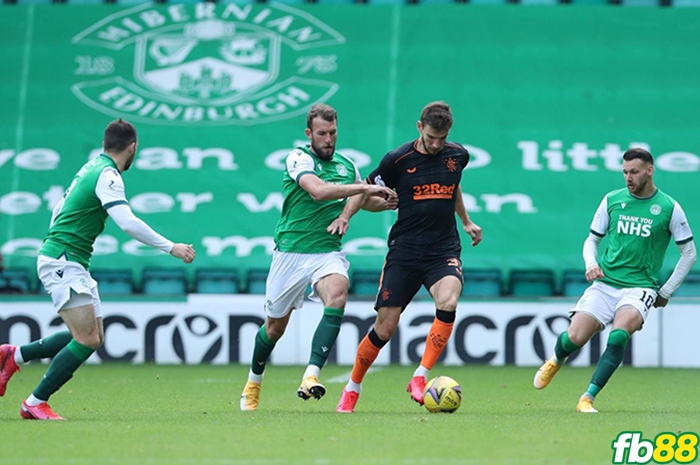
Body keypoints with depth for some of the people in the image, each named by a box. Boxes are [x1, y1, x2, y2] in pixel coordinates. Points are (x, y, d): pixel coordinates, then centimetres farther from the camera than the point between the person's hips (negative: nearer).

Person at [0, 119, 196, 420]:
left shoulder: (93, 168, 15)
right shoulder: (107, 176, -16)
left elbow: (59, 210, 25)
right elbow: (128, 223, -27)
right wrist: (171, 248, -22)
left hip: (72, 265, 10)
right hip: (62, 264, -10)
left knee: (93, 337, 9)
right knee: (87, 340, -13)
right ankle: (35, 403, -6)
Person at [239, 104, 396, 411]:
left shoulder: (346, 166, 10)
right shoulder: (298, 158, -6)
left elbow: (365, 202, 28)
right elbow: (318, 190, -26)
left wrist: (385, 201, 6)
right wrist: (364, 187, -25)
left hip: (328, 252, 3)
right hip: (291, 252, -3)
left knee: (337, 294, -30)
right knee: (275, 326, 8)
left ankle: (311, 376, -35)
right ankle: (253, 384, 35)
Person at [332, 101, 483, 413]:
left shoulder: (458, 156, 3)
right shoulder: (399, 160, -7)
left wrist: (466, 221, 31)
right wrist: (345, 217, -8)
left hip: (444, 252, 2)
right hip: (404, 251, -2)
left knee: (448, 302, -29)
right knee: (385, 327, -3)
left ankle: (420, 378, -21)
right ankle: (352, 388, 20)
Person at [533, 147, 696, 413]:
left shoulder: (669, 207, 0)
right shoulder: (612, 200, 6)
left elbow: (689, 253, 8)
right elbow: (592, 240, 15)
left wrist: (666, 292, 5)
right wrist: (591, 264, -7)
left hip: (640, 287, -2)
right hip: (604, 283, 2)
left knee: (619, 335, -30)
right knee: (574, 338, -12)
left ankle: (587, 398, -23)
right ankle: (556, 361, 26)